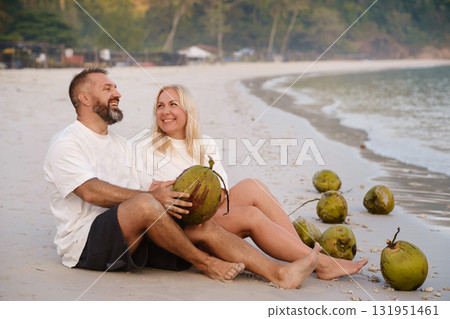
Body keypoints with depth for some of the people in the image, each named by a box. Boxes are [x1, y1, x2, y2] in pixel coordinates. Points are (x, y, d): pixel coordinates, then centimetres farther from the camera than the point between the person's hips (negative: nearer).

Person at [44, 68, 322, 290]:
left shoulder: (119, 143, 21)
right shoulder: (66, 144, -5)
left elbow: (137, 190, 14)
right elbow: (91, 192, -22)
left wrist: (172, 197, -8)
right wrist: (152, 197, -30)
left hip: (132, 238, 8)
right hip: (84, 242, -7)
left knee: (207, 228, -10)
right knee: (144, 204, -35)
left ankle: (280, 273, -18)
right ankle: (204, 262, -15)